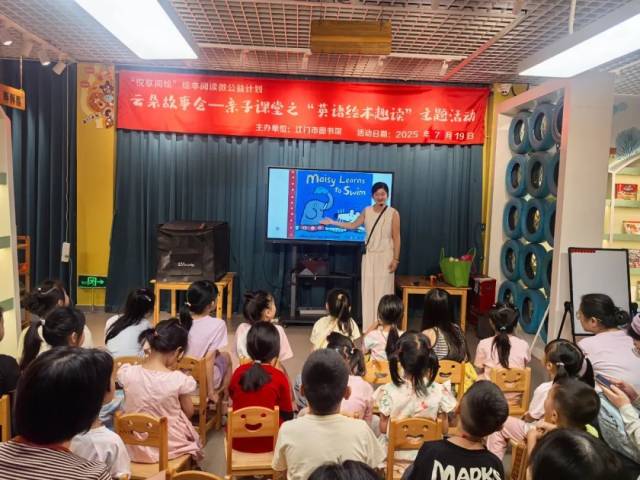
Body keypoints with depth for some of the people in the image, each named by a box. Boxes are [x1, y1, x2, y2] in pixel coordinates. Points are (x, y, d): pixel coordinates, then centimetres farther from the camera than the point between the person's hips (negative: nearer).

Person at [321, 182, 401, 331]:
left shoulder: (393, 213, -4)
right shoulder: (367, 211, 7)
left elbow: (396, 237, -5)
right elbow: (353, 225, 16)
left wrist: (396, 259, -9)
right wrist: (332, 222, 13)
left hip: (385, 256, -3)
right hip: (369, 256, 4)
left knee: (383, 291, -3)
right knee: (368, 290, 3)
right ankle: (368, 327, 10)